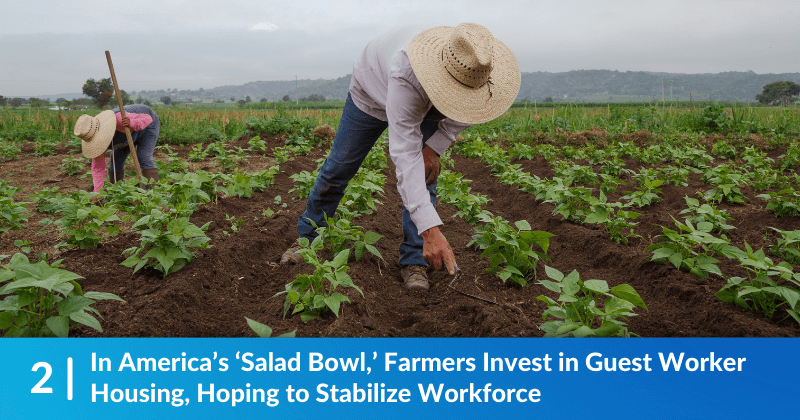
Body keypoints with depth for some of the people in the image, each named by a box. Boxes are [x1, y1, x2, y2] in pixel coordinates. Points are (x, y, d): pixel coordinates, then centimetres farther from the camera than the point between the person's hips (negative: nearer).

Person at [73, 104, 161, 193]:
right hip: (132, 131, 6)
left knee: (143, 158, -20)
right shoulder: (94, 139, -23)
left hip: (148, 125, -5)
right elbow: (98, 167, -20)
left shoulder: (119, 119, -42)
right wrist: (97, 193, -26)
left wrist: (131, 123, -52)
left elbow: (147, 118, -33)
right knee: (117, 159, -1)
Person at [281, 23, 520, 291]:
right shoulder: (406, 74, -50)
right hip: (373, 92, -3)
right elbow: (405, 154, -53)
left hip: (426, 106, 3)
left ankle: (414, 261, -4)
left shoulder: (471, 66, -33)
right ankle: (307, 237, 27)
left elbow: (467, 111, -9)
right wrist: (430, 228, -59)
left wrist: (434, 148, -23)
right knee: (338, 168, 4)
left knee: (424, 174, -14)